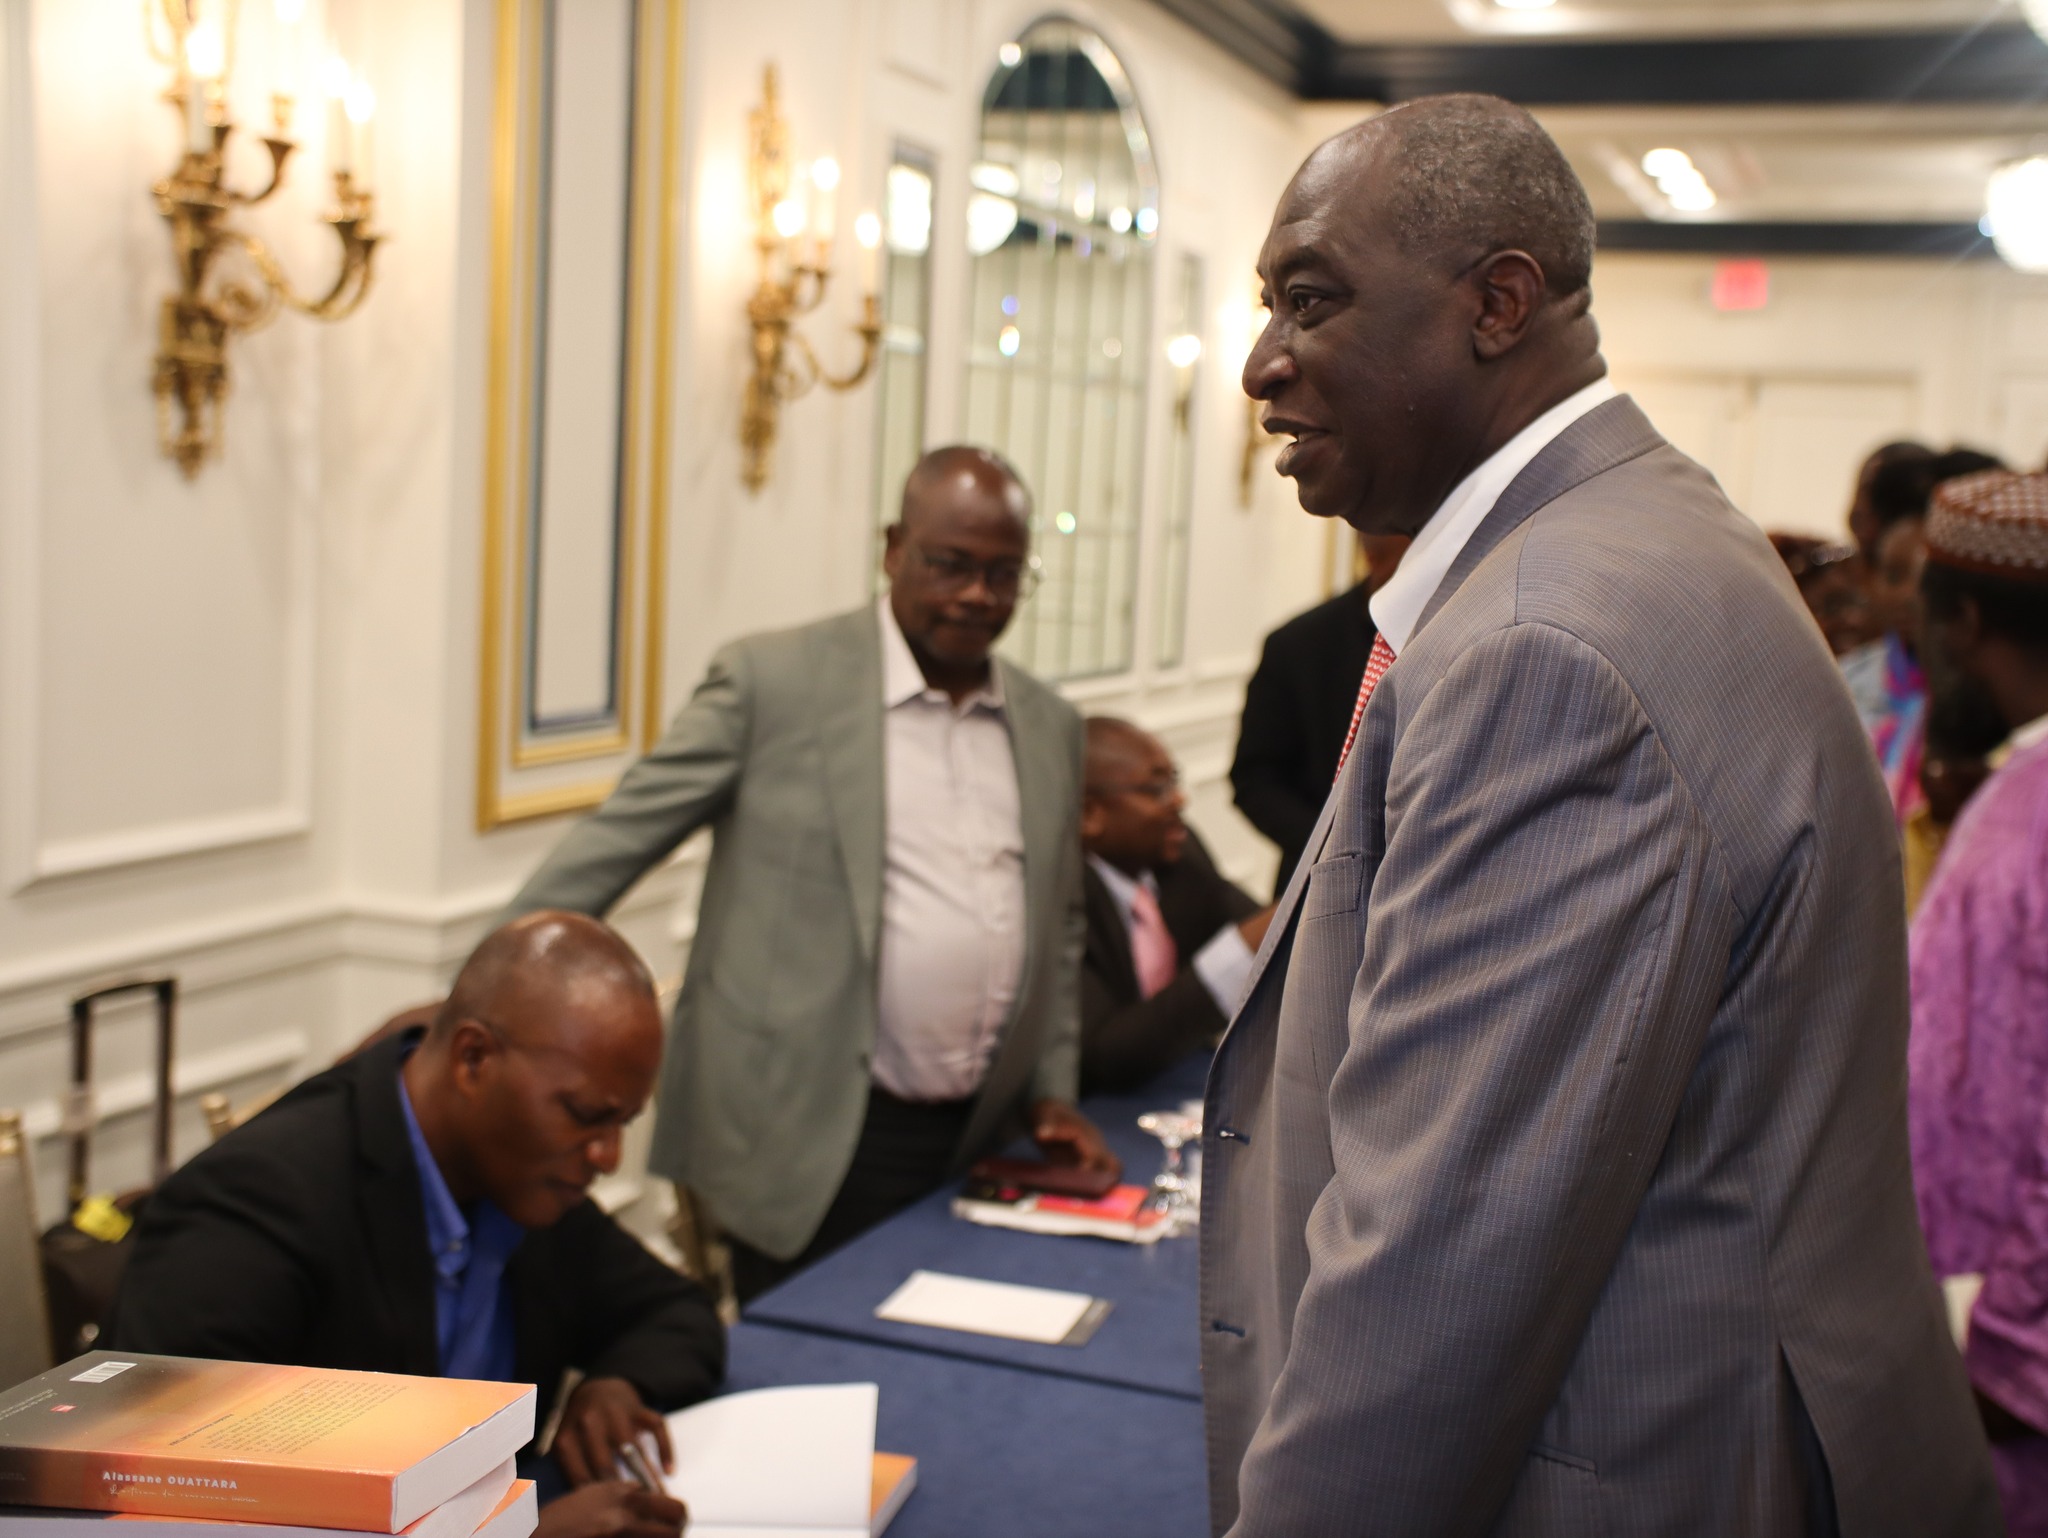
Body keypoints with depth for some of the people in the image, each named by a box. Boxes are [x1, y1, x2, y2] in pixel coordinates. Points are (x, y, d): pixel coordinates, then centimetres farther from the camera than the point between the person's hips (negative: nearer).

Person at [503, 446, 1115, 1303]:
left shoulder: (1050, 727, 11)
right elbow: (618, 839, -5)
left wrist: (1054, 1089, 13)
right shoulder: (774, 681, -5)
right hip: (810, 1143, -4)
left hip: (978, 1142, 5)